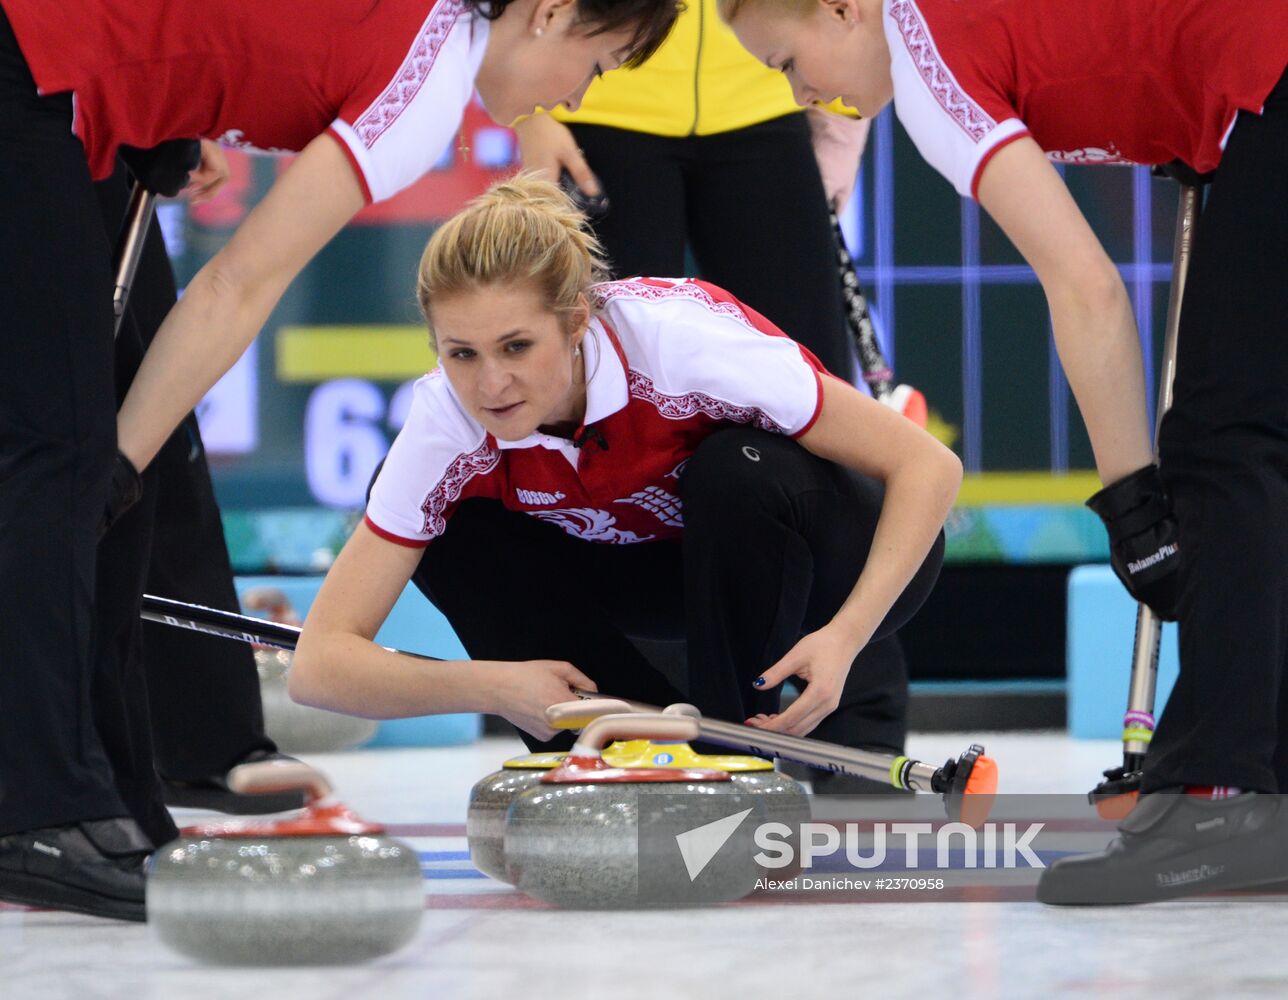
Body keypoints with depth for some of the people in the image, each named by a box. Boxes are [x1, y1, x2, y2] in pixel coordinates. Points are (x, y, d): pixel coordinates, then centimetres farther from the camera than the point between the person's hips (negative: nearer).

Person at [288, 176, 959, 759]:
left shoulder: (683, 340, -35)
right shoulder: (448, 423, -25)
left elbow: (929, 465, -29)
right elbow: (319, 664, -27)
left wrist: (845, 635, -43)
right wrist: (494, 686, -43)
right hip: (662, 561, 4)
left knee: (736, 467, -34)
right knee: (455, 537, -18)